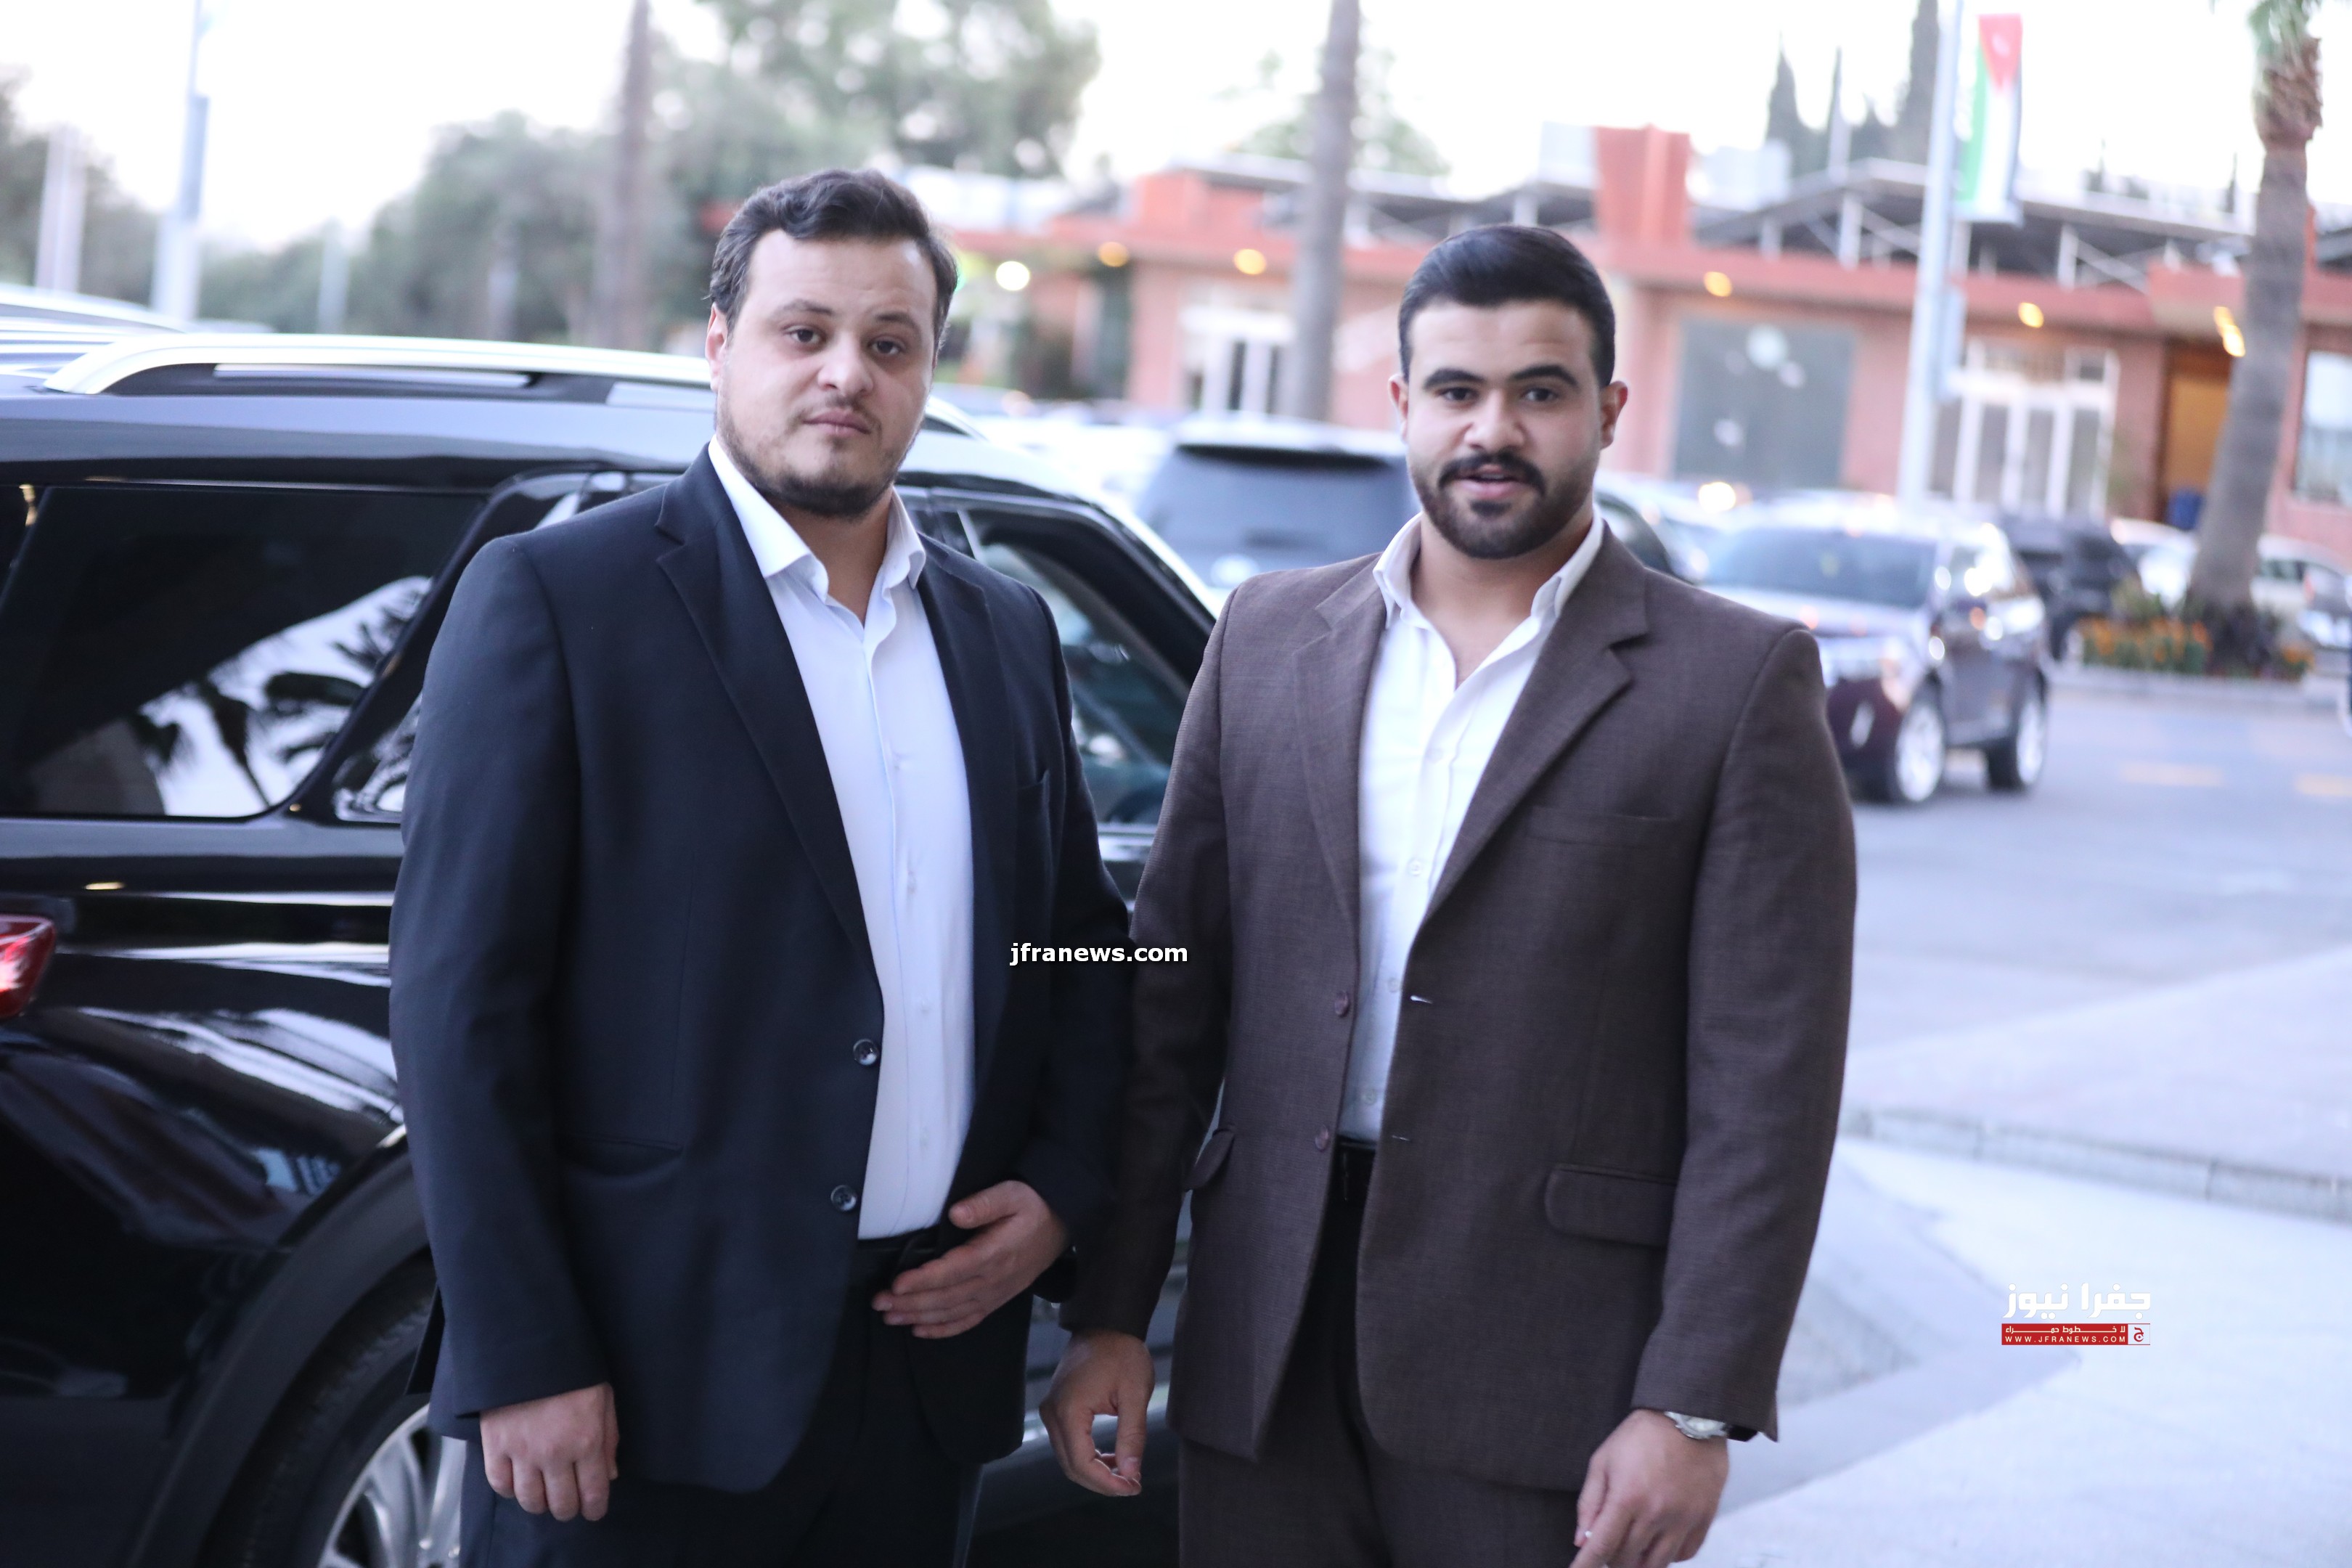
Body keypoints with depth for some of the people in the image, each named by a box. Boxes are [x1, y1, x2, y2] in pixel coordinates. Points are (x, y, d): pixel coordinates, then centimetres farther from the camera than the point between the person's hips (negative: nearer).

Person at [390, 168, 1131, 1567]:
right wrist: (521, 1362, -14)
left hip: (929, 1376, 5)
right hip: (656, 1375, -5)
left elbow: (1086, 944, 20)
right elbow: (460, 1000, -9)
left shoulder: (1010, 630, 12)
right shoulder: (551, 597, -5)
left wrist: (1065, 1190, 3)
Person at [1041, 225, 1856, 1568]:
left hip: (1542, 1392, -3)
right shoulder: (1269, 637, 9)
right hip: (1265, 1362, 3)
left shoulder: (1740, 680, -3)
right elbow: (1173, 996, 10)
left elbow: (1768, 1078, -7)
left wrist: (1693, 1408, -12)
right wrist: (1112, 1313, 6)